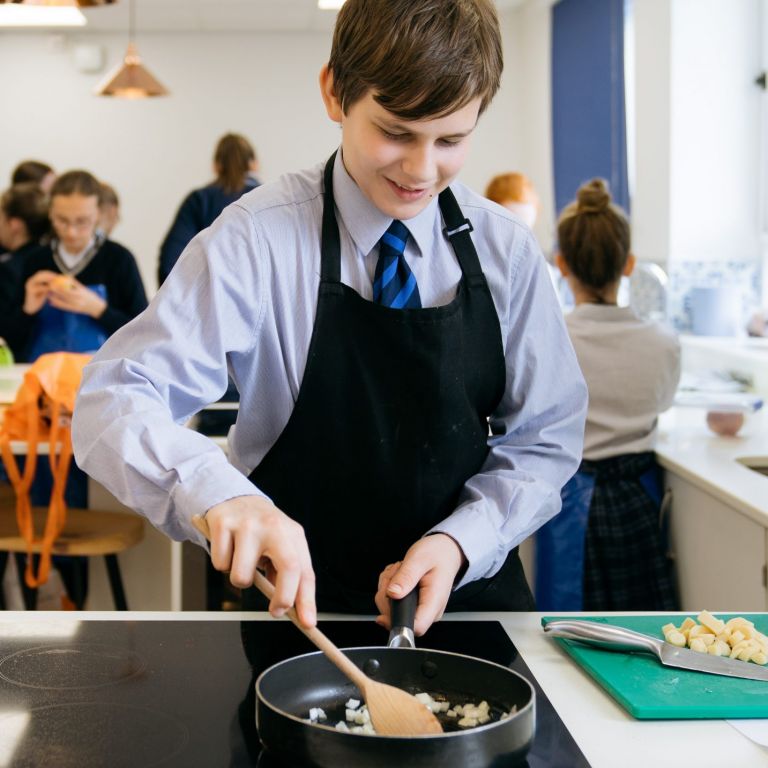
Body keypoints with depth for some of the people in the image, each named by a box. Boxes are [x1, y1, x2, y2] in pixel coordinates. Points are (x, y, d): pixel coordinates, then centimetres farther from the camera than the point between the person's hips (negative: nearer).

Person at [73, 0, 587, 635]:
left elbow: (547, 438, 5)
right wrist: (219, 492, -38)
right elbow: (113, 401, -18)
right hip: (302, 609, -2)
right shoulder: (258, 240, -11)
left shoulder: (505, 250, 0)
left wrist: (460, 541, -13)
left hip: (471, 588, 3)